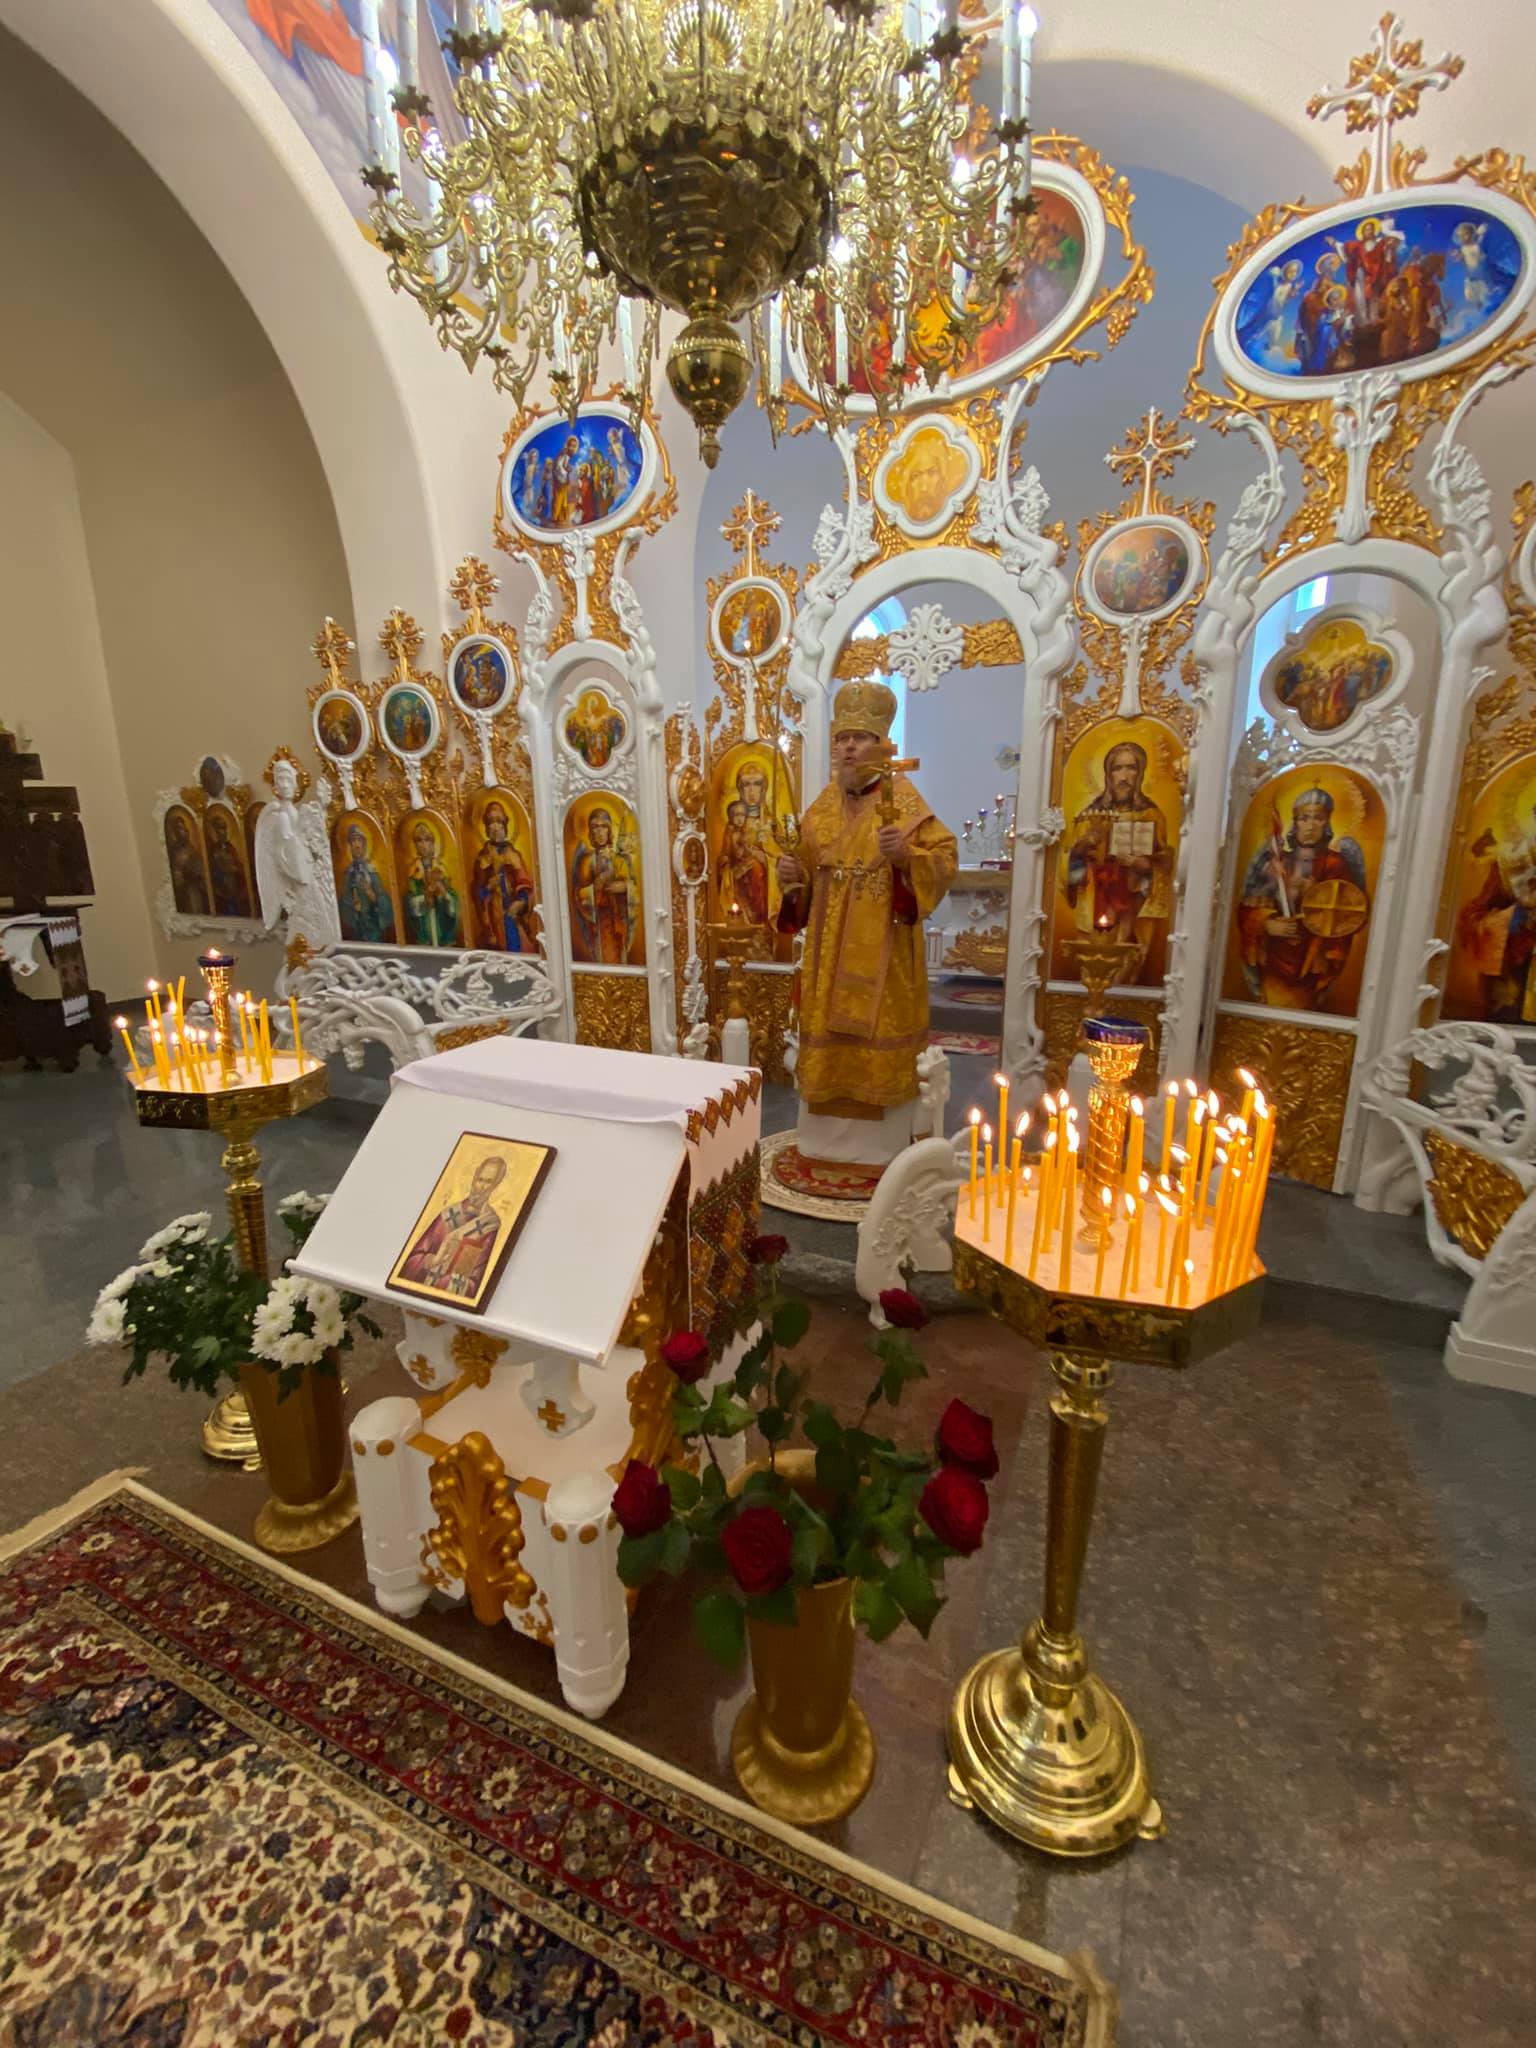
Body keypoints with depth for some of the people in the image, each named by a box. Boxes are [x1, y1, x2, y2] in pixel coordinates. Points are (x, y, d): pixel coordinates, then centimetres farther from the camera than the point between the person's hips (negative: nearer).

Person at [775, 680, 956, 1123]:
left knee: (877, 1028, -1)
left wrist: (906, 855, -27)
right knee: (829, 1027, 9)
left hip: (882, 947, -5)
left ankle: (878, 1110, 14)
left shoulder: (903, 801, -5)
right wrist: (792, 875, -6)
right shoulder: (823, 806, 10)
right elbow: (808, 872, 15)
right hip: (830, 946, 5)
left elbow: (946, 859, -10)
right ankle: (832, 1105, 23)